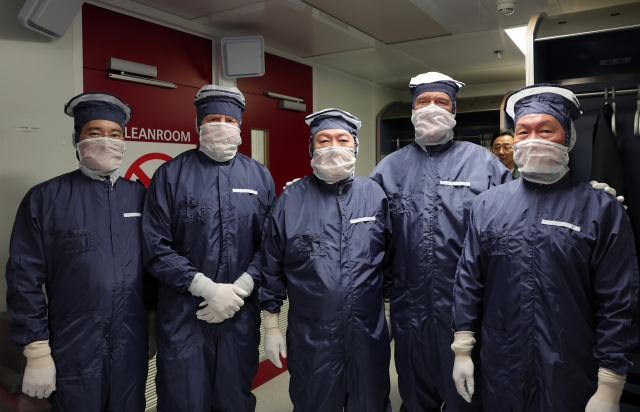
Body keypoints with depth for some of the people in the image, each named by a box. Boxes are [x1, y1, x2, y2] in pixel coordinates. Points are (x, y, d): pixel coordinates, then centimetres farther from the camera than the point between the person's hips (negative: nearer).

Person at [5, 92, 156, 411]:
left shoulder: (140, 197, 3)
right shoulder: (45, 198, -5)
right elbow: (25, 280, -5)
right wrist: (37, 352, -6)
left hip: (132, 348, 3)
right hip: (72, 352, -2)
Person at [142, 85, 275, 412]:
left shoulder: (259, 177, 5)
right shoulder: (171, 174, -2)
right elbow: (155, 247, -8)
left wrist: (239, 289, -11)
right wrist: (208, 288, -14)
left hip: (242, 313, 2)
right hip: (183, 313, -2)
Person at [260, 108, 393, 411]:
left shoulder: (376, 196, -1)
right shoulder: (291, 200, -5)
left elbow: (392, 261, 5)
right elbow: (272, 269, 0)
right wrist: (271, 328, 2)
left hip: (369, 335, 1)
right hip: (310, 339, -1)